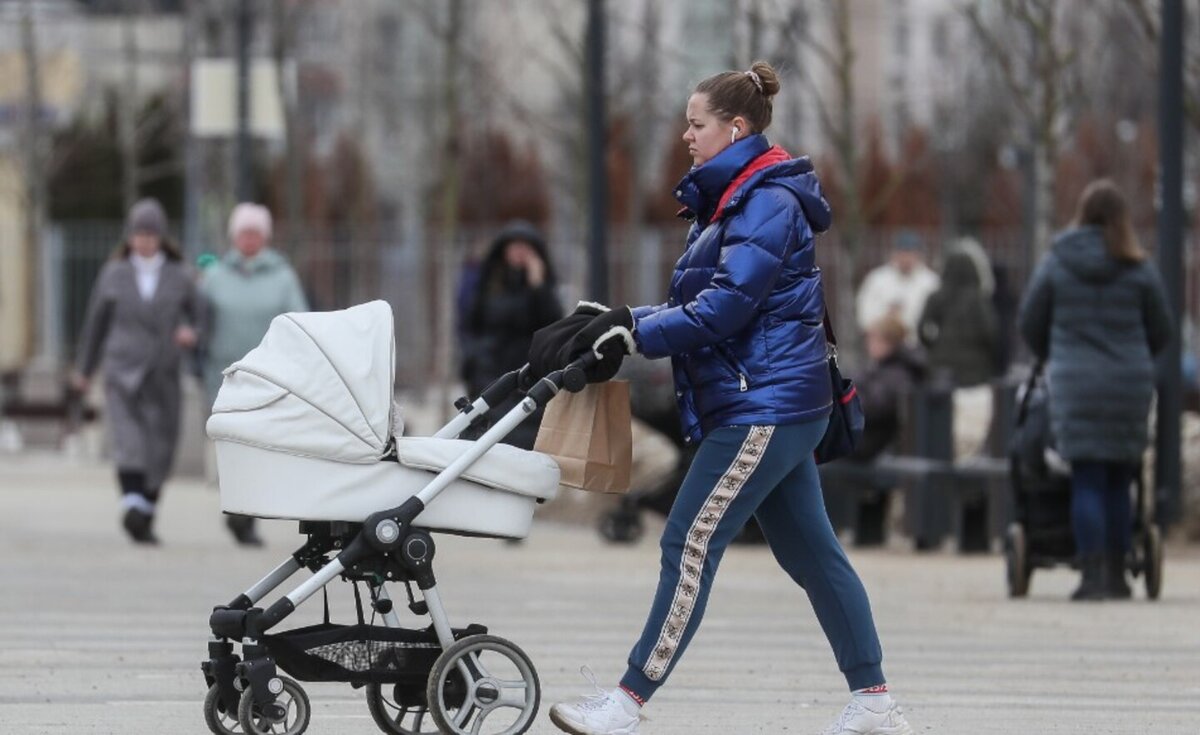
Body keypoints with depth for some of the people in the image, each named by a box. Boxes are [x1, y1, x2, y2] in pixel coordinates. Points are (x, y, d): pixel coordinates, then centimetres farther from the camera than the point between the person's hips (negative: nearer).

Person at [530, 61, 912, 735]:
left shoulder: (769, 202, -15)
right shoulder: (733, 200, 17)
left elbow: (724, 307, -21)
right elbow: (701, 302, 15)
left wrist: (633, 333, -18)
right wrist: (620, 321, 2)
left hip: (764, 409, -11)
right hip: (780, 406, 11)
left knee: (691, 544, -10)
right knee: (811, 551, 12)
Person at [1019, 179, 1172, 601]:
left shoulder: (1055, 265, -1)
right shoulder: (1140, 271, -1)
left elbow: (1030, 325, 6)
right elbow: (1161, 332, 7)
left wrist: (1053, 360, 25)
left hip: (1074, 384, -1)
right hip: (1130, 384, 1)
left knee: (1087, 483, -1)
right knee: (1118, 482, 10)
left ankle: (1092, 575, -10)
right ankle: (1116, 574, 13)